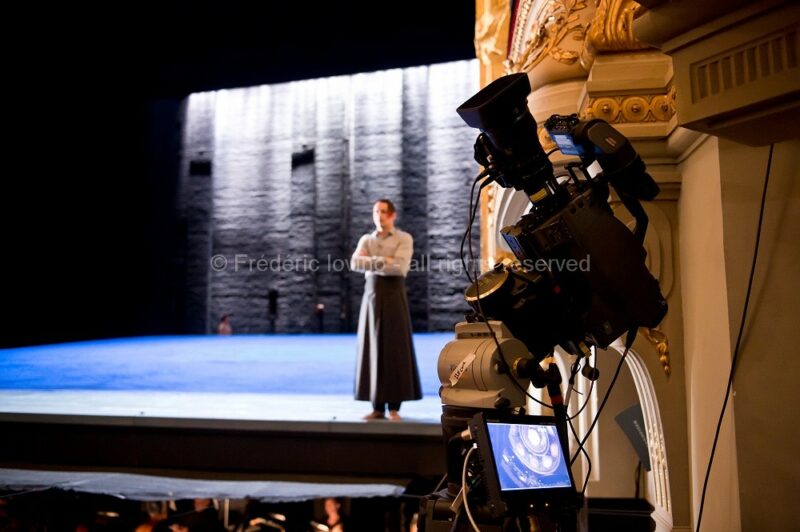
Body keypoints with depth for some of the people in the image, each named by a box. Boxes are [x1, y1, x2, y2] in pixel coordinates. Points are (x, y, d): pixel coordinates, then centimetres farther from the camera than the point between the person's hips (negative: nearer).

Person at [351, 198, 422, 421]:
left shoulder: (405, 239, 1)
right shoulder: (366, 240, 14)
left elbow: (400, 268, -15)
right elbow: (355, 264, -6)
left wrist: (370, 263, -8)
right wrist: (382, 261, -16)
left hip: (394, 296, -4)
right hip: (372, 297, 4)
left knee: (396, 351, -5)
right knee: (373, 351, 2)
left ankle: (394, 407, 4)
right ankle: (377, 407, 8)